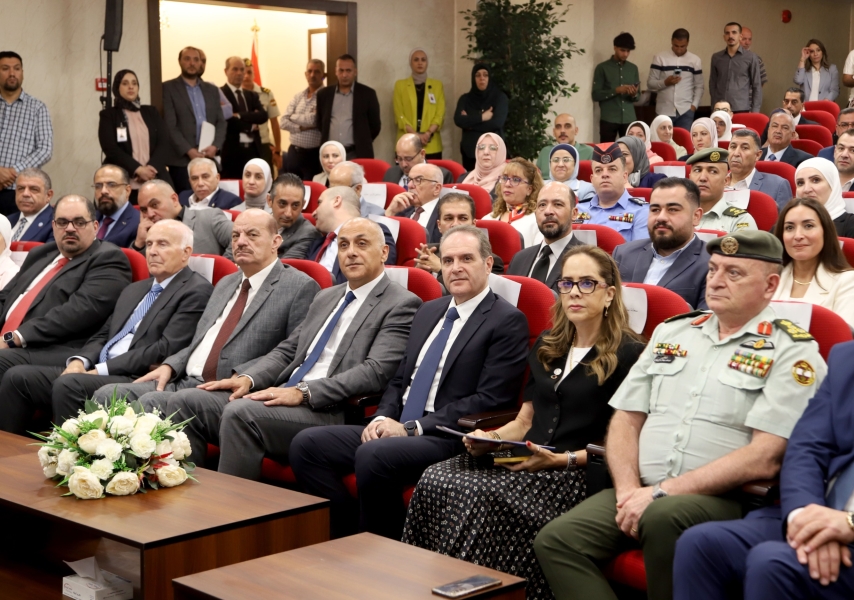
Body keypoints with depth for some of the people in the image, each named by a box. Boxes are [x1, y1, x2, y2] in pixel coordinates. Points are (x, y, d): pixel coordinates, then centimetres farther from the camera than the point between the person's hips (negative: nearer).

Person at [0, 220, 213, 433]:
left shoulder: (197, 292, -3)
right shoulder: (134, 289, 25)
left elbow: (166, 349, -13)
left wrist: (101, 370, -13)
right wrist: (79, 360, -1)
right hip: (97, 371, 8)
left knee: (69, 384, -32)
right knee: (18, 376, -8)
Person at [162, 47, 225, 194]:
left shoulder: (212, 89, 17)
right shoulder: (168, 88, 2)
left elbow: (221, 121, 12)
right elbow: (169, 125, -6)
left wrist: (215, 146, -7)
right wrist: (189, 151, -16)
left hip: (210, 159, 4)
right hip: (182, 160, -4)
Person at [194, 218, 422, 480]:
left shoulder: (401, 305, -2)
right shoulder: (325, 298, 24)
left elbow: (375, 372, -14)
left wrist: (303, 392, -21)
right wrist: (248, 378, 2)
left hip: (331, 412, -8)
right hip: (283, 397, 8)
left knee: (241, 413, -31)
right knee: (187, 404, -7)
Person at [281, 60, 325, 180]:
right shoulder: (298, 97, 12)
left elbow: (313, 120, -18)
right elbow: (283, 122, 4)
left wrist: (293, 117, 0)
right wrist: (301, 127, -12)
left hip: (314, 154, -6)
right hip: (294, 152, 6)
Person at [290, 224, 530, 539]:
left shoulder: (508, 321, -5)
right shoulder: (428, 311, 19)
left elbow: (489, 400, -13)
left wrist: (413, 428, -15)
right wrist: (383, 418, 0)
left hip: (450, 440, -8)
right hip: (398, 428, 8)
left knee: (372, 455, -34)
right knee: (306, 444, -10)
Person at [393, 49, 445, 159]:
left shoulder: (437, 85, 11)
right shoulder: (400, 85, 8)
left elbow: (440, 114, 5)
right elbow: (399, 115, 1)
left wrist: (428, 134, -13)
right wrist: (415, 135, -13)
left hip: (432, 146, 1)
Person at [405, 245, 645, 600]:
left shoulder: (629, 355, 0)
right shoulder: (547, 347, 21)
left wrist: (563, 460, -16)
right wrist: (491, 438, 4)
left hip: (578, 473, -6)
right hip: (526, 461, 6)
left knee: (480, 494, -32)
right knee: (435, 480, -21)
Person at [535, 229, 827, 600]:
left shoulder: (793, 352, -1)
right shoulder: (672, 332, 17)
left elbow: (765, 458, -12)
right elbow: (626, 419, 15)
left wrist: (662, 493, -15)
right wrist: (628, 490, -4)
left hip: (725, 499, -5)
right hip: (643, 491, 5)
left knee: (663, 517, -37)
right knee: (555, 541, -19)